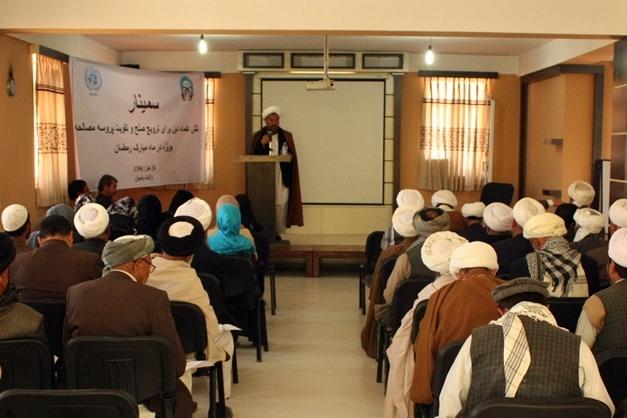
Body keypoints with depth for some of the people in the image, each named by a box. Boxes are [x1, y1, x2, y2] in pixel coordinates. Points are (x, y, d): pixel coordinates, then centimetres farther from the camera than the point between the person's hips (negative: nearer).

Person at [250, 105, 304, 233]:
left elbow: (292, 157, 10)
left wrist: (287, 157, -9)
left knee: (280, 207, -2)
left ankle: (278, 234, 7)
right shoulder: (257, 136, 8)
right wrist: (262, 143, -11)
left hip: (281, 179, 1)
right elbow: (252, 157, 1)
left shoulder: (287, 136, 8)